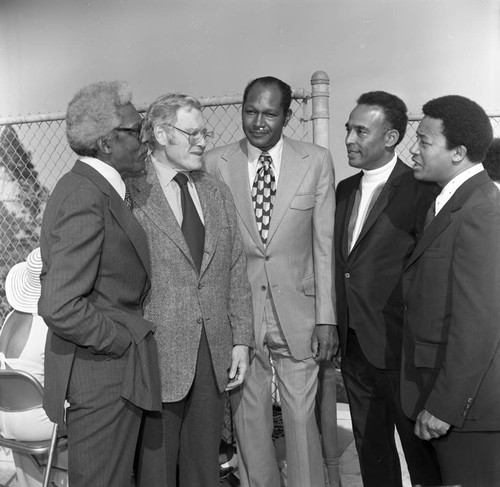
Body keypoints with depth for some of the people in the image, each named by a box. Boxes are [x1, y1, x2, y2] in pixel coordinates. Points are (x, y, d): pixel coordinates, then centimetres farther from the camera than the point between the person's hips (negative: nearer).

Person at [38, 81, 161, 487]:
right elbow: (60, 307, -28)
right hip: (101, 379, -10)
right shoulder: (86, 199, -22)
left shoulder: (96, 189, 9)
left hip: (111, 370, 10)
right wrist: (123, 342, -15)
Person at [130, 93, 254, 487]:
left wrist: (241, 339, 7)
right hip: (158, 356, -5)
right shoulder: (132, 194, -9)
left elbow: (236, 271, 12)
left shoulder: (217, 192, 12)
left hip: (215, 353, 5)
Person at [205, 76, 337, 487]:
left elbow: (325, 244, 0)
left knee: (302, 416, 5)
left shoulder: (317, 162, 0)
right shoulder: (215, 164, 0)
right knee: (249, 417, 11)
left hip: (297, 310, 0)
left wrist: (326, 317, -4)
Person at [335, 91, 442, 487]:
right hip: (353, 347, 7)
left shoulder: (421, 190, -12)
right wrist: (336, 329, 9)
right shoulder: (345, 189, 10)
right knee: (371, 454, 20)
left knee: (423, 454, 10)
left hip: (398, 349, -6)